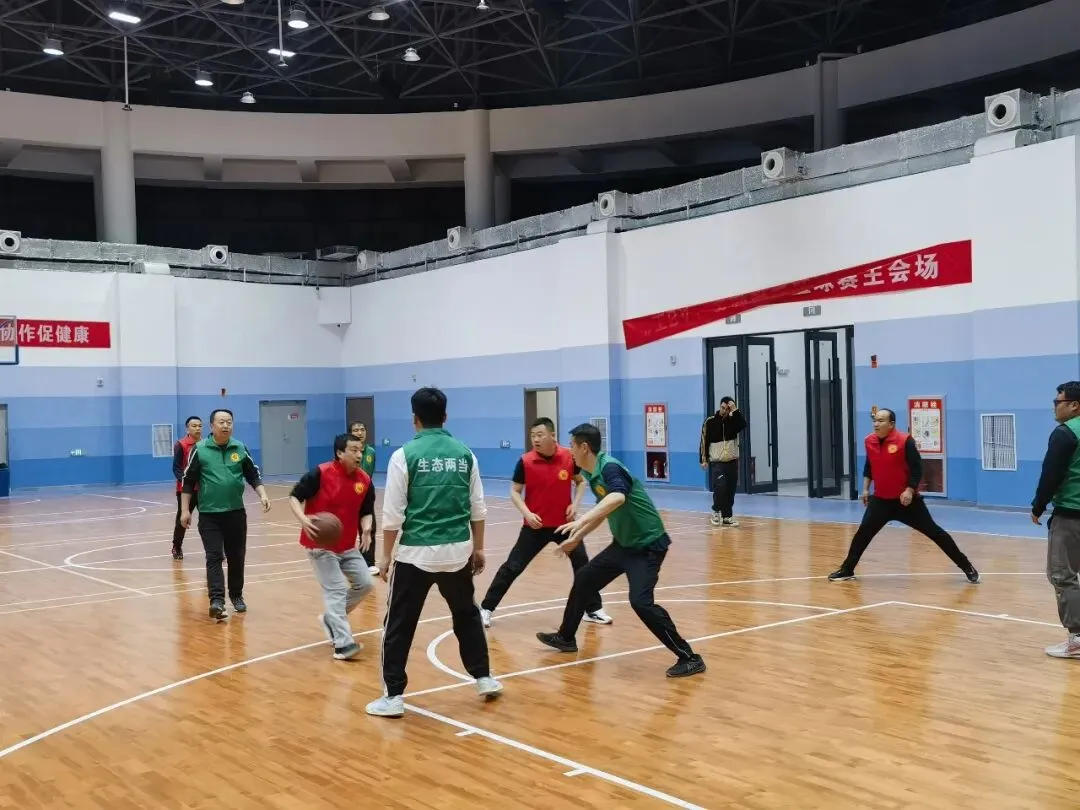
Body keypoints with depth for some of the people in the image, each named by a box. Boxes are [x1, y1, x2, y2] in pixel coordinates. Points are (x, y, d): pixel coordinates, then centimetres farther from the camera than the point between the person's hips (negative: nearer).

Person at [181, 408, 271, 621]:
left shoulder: (240, 448, 4)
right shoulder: (200, 449, -4)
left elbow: (253, 476, 10)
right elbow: (188, 481, 0)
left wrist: (262, 495, -6)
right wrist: (185, 510, -2)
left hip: (236, 513, 3)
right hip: (209, 514, -3)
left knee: (236, 557, 10)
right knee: (214, 557, -10)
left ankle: (236, 595, 27)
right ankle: (217, 601, -17)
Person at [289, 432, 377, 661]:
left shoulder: (364, 480, -3)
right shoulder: (320, 473, -17)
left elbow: (366, 512, 6)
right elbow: (294, 497, -12)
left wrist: (366, 530, -15)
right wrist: (303, 519, -29)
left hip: (347, 546, 6)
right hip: (320, 545, -6)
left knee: (365, 584, 7)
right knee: (336, 590, -11)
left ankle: (331, 618, 26)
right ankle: (343, 644, -9)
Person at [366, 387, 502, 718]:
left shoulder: (405, 455, -7)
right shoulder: (465, 453, 4)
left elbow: (393, 513, -6)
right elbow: (478, 508, 9)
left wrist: (386, 555, 4)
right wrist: (478, 548, 19)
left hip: (416, 553, -3)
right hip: (458, 551, 4)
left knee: (399, 625, 7)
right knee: (467, 616, 23)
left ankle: (393, 697, 8)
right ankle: (484, 678, 29)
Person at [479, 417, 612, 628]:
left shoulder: (569, 457, -9)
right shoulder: (525, 461, -13)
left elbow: (580, 481, 8)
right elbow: (515, 491, -3)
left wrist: (575, 503, -8)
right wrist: (527, 513, -18)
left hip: (564, 523, 2)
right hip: (535, 525, -1)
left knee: (583, 564, 4)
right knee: (512, 567, -1)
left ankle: (593, 609, 20)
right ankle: (486, 608, 9)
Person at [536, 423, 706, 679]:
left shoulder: (610, 467, -22)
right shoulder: (592, 474, 6)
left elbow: (618, 498, -44)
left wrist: (581, 521, -51)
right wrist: (577, 537, 26)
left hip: (648, 544, -10)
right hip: (624, 543, 10)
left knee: (640, 601, -22)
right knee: (583, 579, 16)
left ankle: (689, 658, -13)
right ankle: (566, 638, 35)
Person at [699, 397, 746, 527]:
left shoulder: (733, 421, 2)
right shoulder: (710, 422, -3)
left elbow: (743, 424, -20)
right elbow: (704, 442, -1)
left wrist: (735, 410, -23)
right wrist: (703, 460, -5)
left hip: (732, 461, 3)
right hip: (716, 462, -3)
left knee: (730, 490, 4)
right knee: (720, 487, -17)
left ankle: (727, 516, 13)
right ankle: (716, 511, 3)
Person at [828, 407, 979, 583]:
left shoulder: (905, 441, -17)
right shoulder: (869, 441, 0)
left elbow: (917, 468, -15)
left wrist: (910, 490, -23)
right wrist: (866, 488, 12)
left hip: (906, 499, -4)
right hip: (880, 500, 4)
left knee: (934, 532, 1)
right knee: (863, 532, -4)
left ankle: (967, 567, 12)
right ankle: (846, 570, 8)